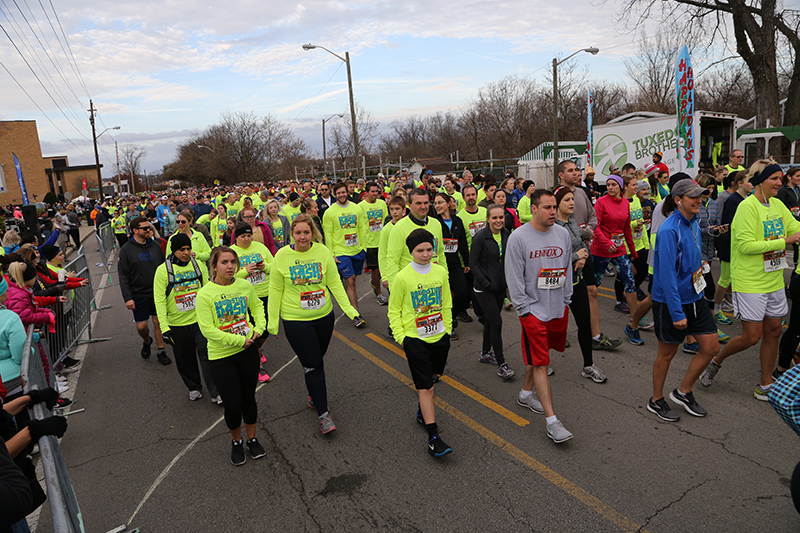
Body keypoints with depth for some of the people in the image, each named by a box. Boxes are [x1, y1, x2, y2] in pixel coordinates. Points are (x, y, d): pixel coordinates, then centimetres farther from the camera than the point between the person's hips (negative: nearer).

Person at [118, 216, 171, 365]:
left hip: (157, 292, 2)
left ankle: (161, 352, 16)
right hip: (139, 294, -2)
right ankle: (146, 341, 36)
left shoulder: (155, 246, 4)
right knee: (141, 326, 4)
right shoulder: (126, 250, -5)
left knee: (159, 322, 4)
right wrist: (127, 297, -13)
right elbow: (123, 276, -6)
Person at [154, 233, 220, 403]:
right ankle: (194, 388, 34)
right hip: (177, 324, -1)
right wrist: (164, 326, -12)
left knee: (207, 355, -2)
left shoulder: (199, 265, 0)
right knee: (185, 360, 13)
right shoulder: (163, 270, -8)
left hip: (200, 320, 1)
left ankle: (216, 393, 7)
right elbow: (159, 299, -8)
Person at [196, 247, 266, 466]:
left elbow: (257, 306, 14)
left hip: (248, 351, 3)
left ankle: (252, 439, 36)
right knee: (232, 404, 0)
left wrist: (259, 327, -3)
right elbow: (207, 329, -16)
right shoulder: (205, 294, -15)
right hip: (221, 356, -3)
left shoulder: (245, 286, -3)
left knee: (249, 397, 14)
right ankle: (236, 442, 29)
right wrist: (238, 340, -19)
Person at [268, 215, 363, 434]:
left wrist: (349, 309, -5)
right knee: (312, 365, -1)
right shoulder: (282, 256, -10)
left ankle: (314, 395, 43)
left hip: (324, 316, 3)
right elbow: (275, 290, -2)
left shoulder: (323, 251, -6)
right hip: (295, 320, -3)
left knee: (317, 360, 18)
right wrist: (273, 321, 0)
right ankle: (323, 414, 10)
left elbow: (335, 283, 0)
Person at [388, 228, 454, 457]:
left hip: (439, 337, 4)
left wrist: (447, 329, 12)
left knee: (429, 380, 19)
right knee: (425, 387, -4)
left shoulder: (440, 272, 0)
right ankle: (433, 437, 0)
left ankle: (422, 412, 45)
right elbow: (394, 311, -3)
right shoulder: (402, 277, -11)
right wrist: (400, 336, -8)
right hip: (415, 339, -4)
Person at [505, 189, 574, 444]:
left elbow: (567, 269, 13)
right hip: (533, 310, -5)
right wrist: (525, 309, -12)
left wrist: (565, 301, 10)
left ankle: (526, 393, 39)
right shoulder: (518, 237, -11)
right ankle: (552, 420, 1)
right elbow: (514, 278, -10)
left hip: (558, 308, 5)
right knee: (540, 363, -4)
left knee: (539, 356, 17)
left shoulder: (563, 234, 5)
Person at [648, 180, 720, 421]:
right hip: (669, 301, -8)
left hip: (694, 297, 8)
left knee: (711, 346, 10)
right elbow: (667, 274, -24)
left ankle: (683, 392, 28)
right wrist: (677, 313, -24)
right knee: (667, 352, 6)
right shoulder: (669, 230, -22)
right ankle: (656, 401, 26)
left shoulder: (694, 224, 5)